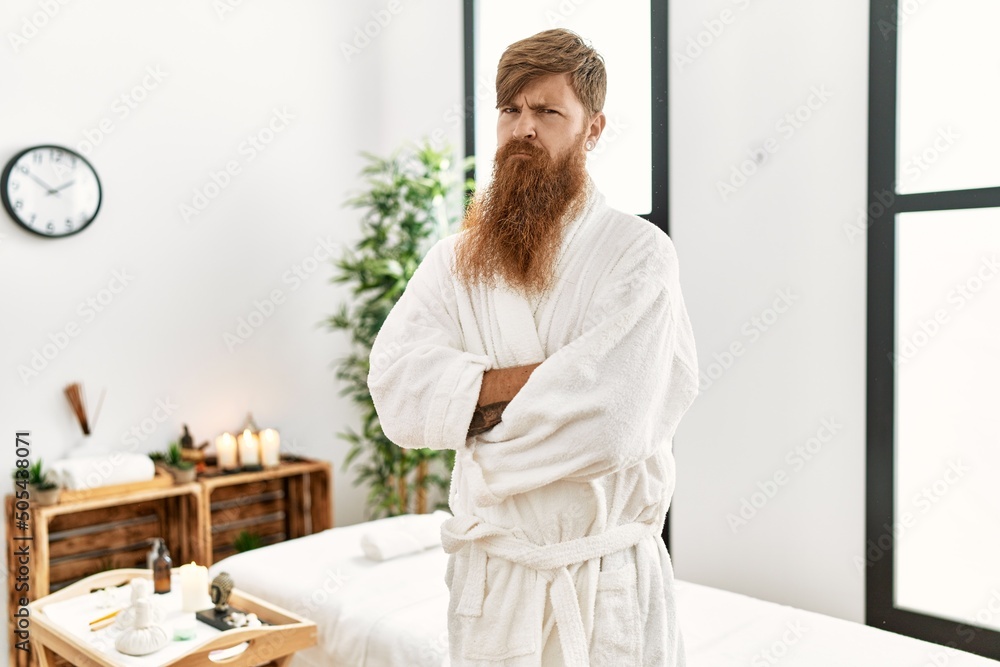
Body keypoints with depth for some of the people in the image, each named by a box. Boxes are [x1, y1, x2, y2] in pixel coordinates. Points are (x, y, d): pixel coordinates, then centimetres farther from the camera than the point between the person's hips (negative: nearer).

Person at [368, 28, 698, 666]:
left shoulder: (638, 253, -11)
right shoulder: (455, 259, 1)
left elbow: (611, 420, -23)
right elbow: (398, 391, -13)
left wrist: (476, 400, -11)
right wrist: (542, 376, -21)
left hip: (610, 584, -3)